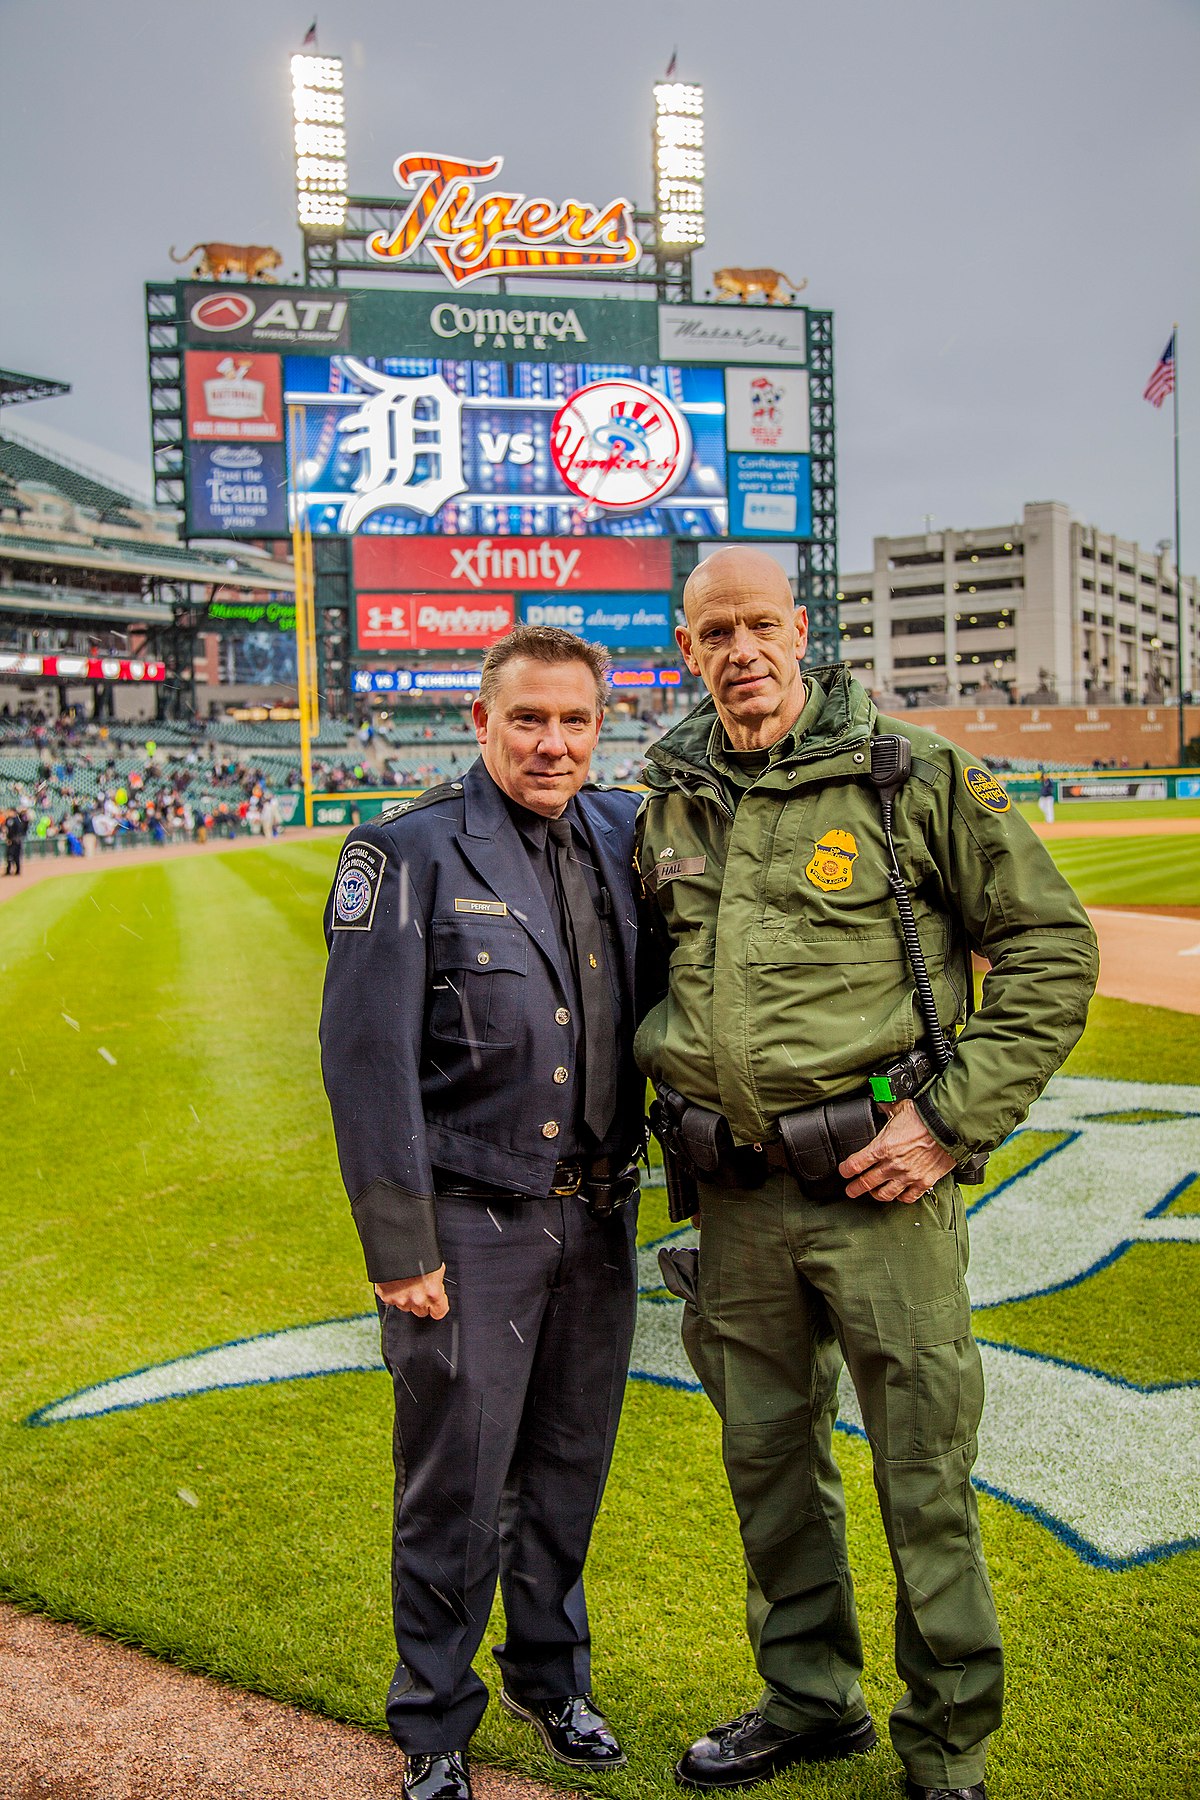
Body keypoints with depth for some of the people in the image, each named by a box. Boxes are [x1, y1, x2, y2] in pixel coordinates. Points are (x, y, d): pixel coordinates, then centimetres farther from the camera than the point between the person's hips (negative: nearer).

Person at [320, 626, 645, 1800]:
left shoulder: (619, 833, 5)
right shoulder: (410, 853, -11)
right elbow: (366, 1058, -13)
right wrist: (399, 1246, -14)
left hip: (597, 1217, 5)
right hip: (470, 1224, -5)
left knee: (568, 1470, 19)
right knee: (455, 1488, 6)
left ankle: (551, 1676, 42)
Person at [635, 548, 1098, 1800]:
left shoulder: (916, 777, -6)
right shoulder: (669, 804, 8)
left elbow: (1051, 947, -4)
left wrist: (954, 1118, -12)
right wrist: (663, 1100, 11)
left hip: (876, 1179, -4)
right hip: (734, 1191, 5)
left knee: (924, 1476, 6)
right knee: (767, 1457, 17)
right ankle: (809, 1699, 39)